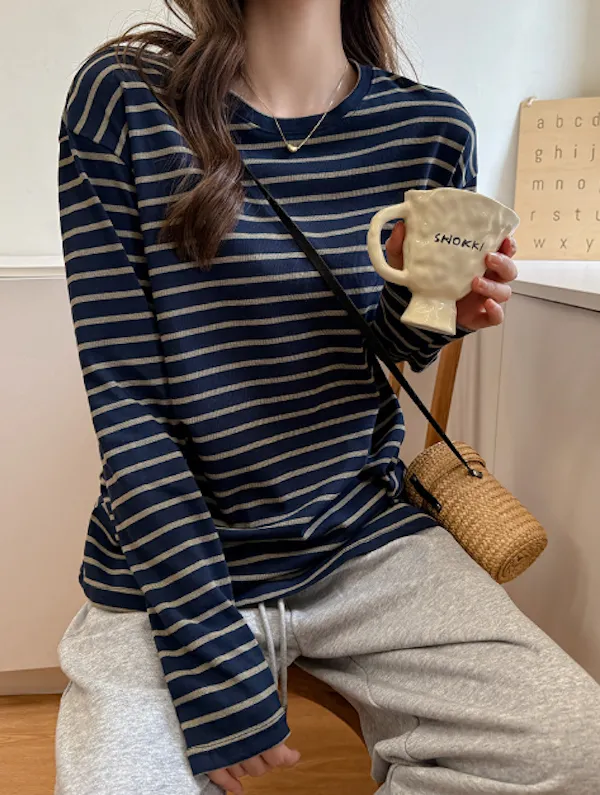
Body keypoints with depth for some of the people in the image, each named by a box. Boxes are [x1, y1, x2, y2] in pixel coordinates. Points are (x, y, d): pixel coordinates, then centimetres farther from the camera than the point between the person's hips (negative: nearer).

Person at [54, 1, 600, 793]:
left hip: (366, 543, 3)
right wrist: (213, 665, -15)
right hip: (170, 567, -1)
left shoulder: (433, 129, -1)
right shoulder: (123, 98, -8)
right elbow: (122, 397, -11)